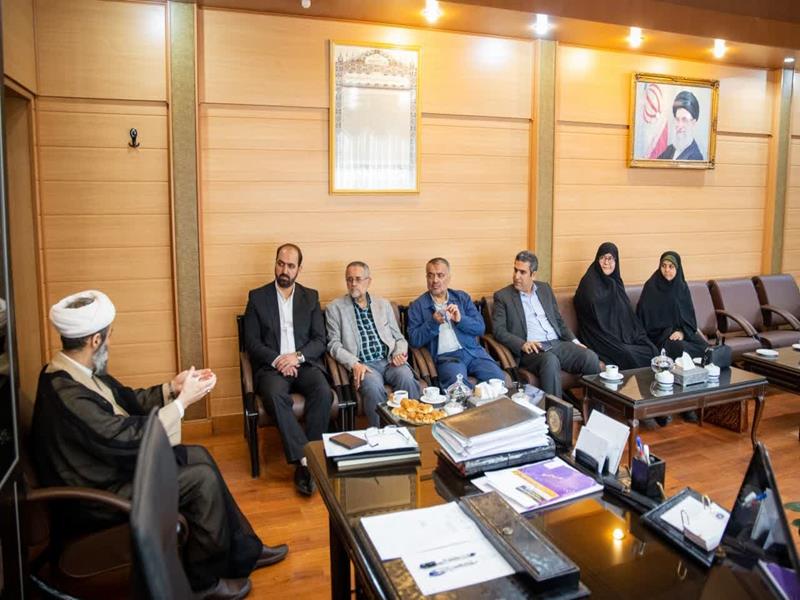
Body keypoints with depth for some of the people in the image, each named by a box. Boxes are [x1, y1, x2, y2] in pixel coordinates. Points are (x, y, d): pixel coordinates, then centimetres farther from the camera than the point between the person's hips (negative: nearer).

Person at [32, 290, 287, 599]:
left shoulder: (76, 371, -1)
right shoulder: (66, 393, -31)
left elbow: (127, 400, 9)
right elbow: (128, 437, -31)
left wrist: (171, 388, -5)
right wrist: (182, 401, -22)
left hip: (111, 463, 10)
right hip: (97, 493, -10)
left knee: (200, 456, 7)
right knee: (202, 478, -14)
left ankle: (243, 551, 17)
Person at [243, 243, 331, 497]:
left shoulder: (311, 297, 13)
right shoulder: (257, 297, 8)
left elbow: (320, 341, 7)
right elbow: (251, 342, 2)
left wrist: (297, 356, -12)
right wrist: (277, 360, -15)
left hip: (304, 363, 2)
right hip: (271, 365, -1)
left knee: (323, 391, -30)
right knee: (275, 395, -35)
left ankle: (305, 461, -22)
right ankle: (305, 458, -29)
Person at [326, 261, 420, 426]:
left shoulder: (384, 304, 19)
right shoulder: (335, 308, 9)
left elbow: (399, 337, 20)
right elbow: (334, 344, 2)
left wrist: (399, 353, -3)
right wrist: (354, 364, -14)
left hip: (390, 360, 3)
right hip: (363, 364, -2)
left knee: (407, 378, -29)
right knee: (373, 386, -34)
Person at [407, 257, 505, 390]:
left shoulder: (462, 297, 15)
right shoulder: (417, 306, 7)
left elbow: (480, 328, 8)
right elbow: (414, 340, -1)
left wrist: (460, 319, -10)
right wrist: (433, 323, -15)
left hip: (473, 351, 3)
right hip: (446, 356, -3)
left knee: (498, 378, -21)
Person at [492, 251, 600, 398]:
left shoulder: (545, 288, 18)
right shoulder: (502, 296, 3)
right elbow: (498, 330, -5)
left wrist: (574, 341, 8)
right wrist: (522, 344, -20)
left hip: (558, 344, 5)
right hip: (531, 349, -5)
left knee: (591, 358, -20)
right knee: (550, 361, -37)